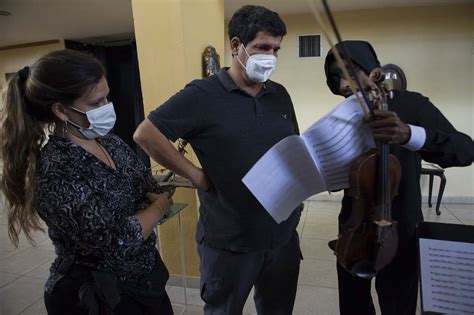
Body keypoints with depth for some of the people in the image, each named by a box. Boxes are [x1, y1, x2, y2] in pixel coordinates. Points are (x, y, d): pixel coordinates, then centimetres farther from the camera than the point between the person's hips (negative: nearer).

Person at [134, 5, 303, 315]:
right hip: (229, 240, -5)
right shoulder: (202, 94, -13)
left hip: (283, 234, 6)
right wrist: (195, 175, -15)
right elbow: (146, 134, -14)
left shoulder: (280, 95, 6)